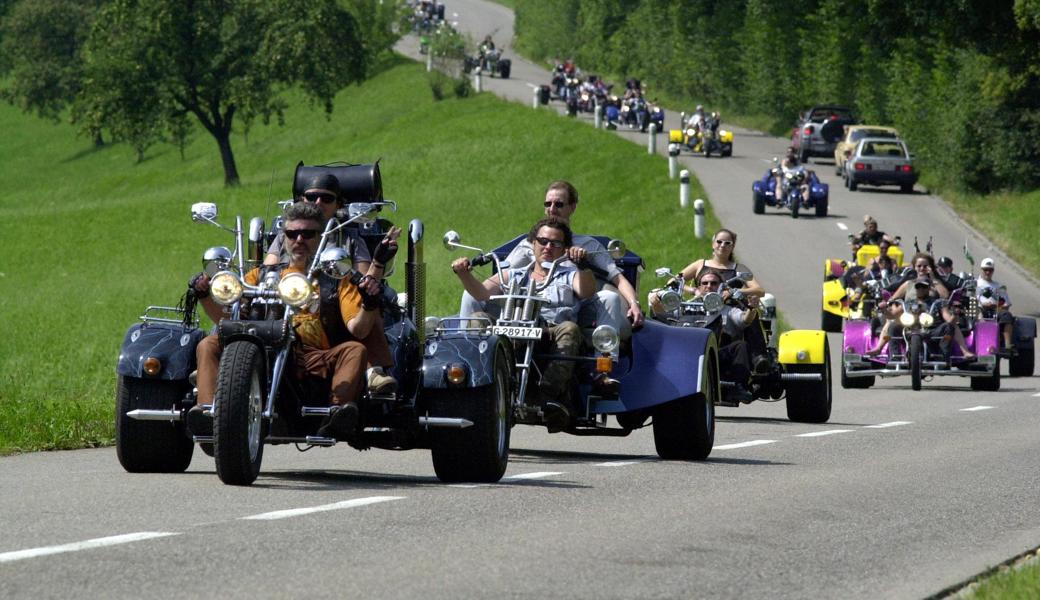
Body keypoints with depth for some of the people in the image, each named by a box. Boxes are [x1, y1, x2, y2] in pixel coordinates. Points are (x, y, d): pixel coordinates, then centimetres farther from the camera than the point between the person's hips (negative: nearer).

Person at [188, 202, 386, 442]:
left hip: (315, 361, -1)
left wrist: (369, 305, -15)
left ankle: (337, 412, -53)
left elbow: (358, 330, 6)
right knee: (209, 345, -18)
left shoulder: (336, 280, 22)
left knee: (355, 350, -29)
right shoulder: (261, 275, 28)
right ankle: (209, 409, -37)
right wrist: (206, 297, -1)